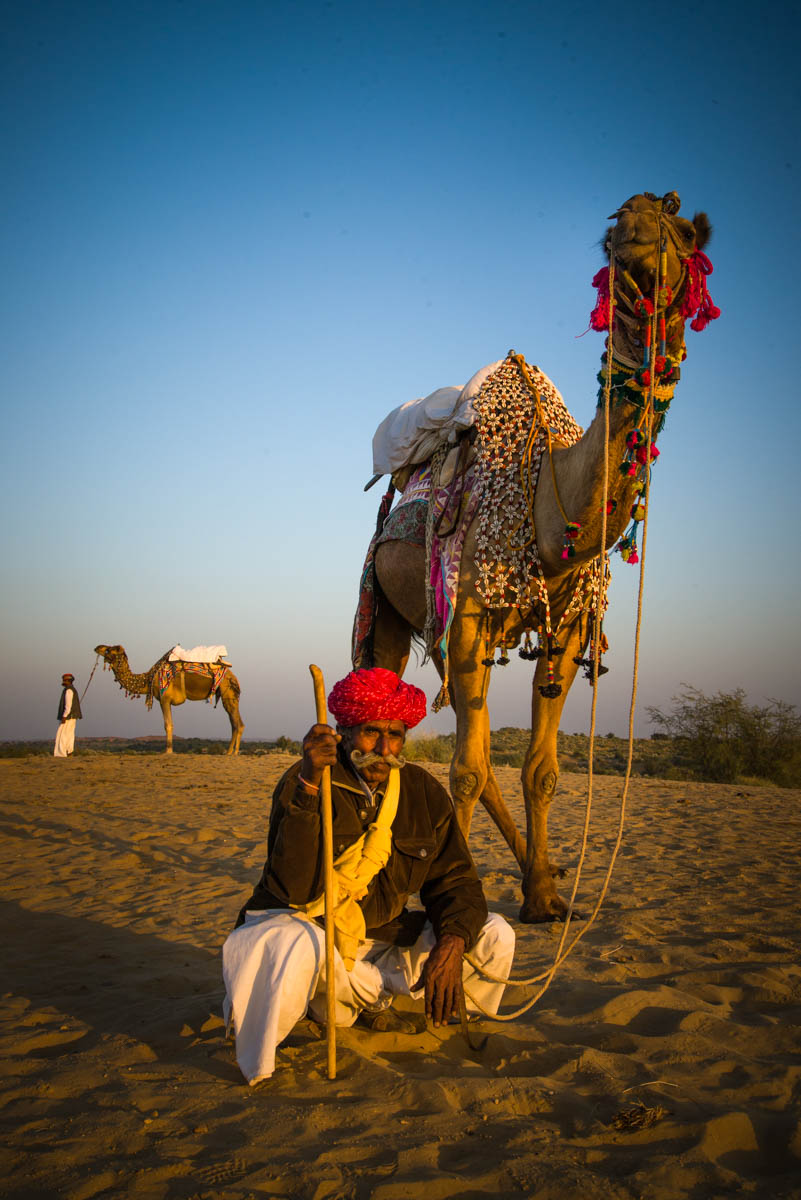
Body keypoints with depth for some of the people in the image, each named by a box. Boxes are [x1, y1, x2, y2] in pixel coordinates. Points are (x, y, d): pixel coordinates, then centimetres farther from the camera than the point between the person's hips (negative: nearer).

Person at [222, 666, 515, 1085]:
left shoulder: (424, 792, -2)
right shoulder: (303, 784, -16)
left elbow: (457, 880, 1)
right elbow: (295, 890, -29)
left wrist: (452, 944, -20)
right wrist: (308, 788, -40)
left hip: (383, 934, 6)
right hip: (307, 927, -5)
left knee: (494, 936, -7)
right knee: (291, 948, -40)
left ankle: (344, 998, -2)